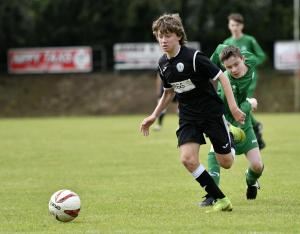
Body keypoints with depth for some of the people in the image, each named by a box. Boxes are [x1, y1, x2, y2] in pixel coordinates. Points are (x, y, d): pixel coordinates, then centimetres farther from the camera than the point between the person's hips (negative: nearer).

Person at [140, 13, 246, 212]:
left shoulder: (194, 57, -19)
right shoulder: (163, 64, 1)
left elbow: (221, 77, -15)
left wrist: (233, 107, -21)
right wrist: (154, 117, 15)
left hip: (212, 112, -5)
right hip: (188, 117, 5)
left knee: (226, 163, 2)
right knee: (188, 159, -17)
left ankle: (232, 137, 39)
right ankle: (221, 200, -4)